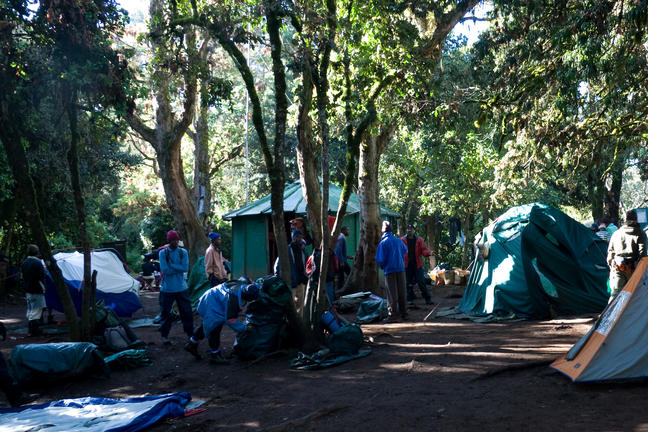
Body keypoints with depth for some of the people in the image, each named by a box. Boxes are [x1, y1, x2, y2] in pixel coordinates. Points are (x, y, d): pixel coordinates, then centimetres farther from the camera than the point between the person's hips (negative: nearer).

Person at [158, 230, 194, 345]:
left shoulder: (183, 252, 3)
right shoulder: (163, 253, -3)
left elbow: (185, 268, -11)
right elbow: (164, 269, -14)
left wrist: (171, 265, -15)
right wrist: (178, 268, -12)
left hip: (181, 288, 2)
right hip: (167, 289, -2)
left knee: (187, 312, 7)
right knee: (165, 313, 5)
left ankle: (190, 334, 21)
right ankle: (164, 336, 19)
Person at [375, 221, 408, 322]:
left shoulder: (383, 243, -10)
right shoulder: (398, 240, 5)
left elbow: (380, 259, -10)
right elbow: (405, 251, 24)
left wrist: (382, 266, 9)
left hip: (390, 270, -4)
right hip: (401, 268, 4)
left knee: (392, 294, 0)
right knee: (401, 292, 12)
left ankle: (392, 316, 1)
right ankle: (403, 314, 19)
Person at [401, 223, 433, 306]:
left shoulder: (419, 240, 3)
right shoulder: (402, 240, 2)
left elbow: (424, 249, -1)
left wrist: (427, 253, -23)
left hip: (417, 264, 0)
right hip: (407, 265, 0)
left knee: (421, 282, -2)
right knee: (409, 283, 7)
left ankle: (427, 299, 4)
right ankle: (410, 299, 18)